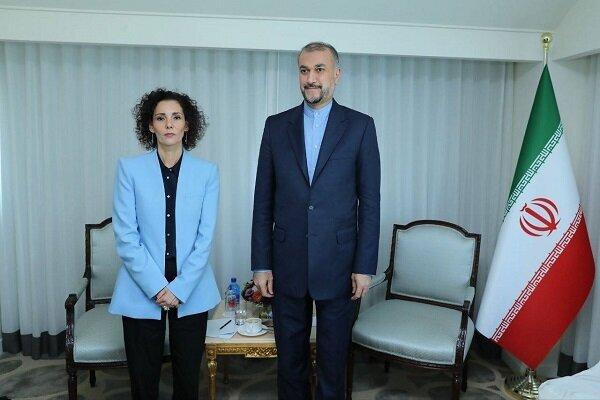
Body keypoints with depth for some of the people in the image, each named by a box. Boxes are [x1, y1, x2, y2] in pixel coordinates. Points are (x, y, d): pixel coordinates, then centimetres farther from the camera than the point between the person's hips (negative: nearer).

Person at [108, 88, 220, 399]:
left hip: (191, 291, 1)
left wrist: (179, 289, -10)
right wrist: (157, 288, -12)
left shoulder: (207, 172, 0)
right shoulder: (129, 168, -3)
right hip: (142, 291, 0)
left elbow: (204, 237, -3)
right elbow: (125, 236, -7)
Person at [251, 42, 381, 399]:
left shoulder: (360, 126, 0)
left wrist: (365, 266, -5)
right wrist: (261, 264, 1)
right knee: (290, 355, 15)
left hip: (338, 265, -1)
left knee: (334, 357, 12)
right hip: (287, 265, 2)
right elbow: (263, 202, 4)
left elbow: (370, 202, -2)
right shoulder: (276, 126, 5)